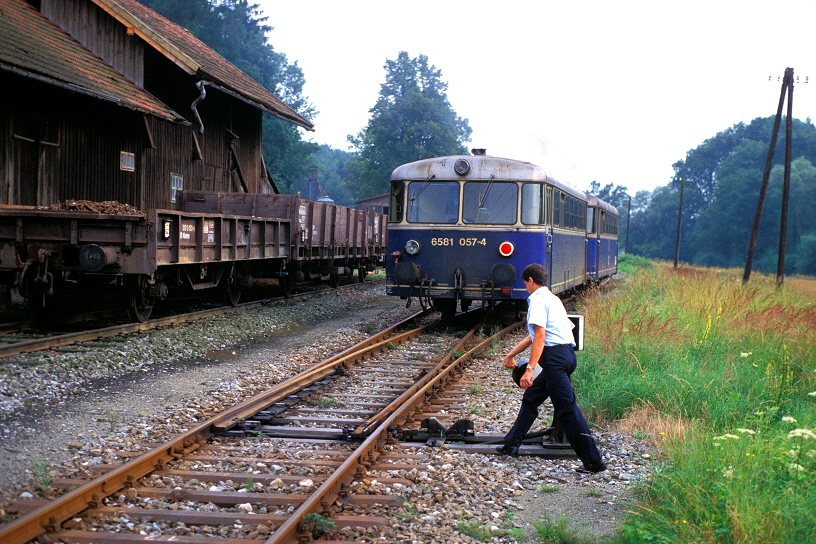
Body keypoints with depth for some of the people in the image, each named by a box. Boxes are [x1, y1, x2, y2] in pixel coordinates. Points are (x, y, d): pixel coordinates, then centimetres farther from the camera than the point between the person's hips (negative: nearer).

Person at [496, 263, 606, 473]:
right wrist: (511, 354, 43)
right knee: (531, 397, 20)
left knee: (567, 409, -10)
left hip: (555, 356, -10)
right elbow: (533, 335, 33)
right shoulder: (552, 298, 23)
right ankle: (511, 445, 28)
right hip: (566, 355, 10)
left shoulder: (538, 300, -6)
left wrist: (530, 369, -23)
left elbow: (539, 336, -19)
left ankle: (594, 461, -10)